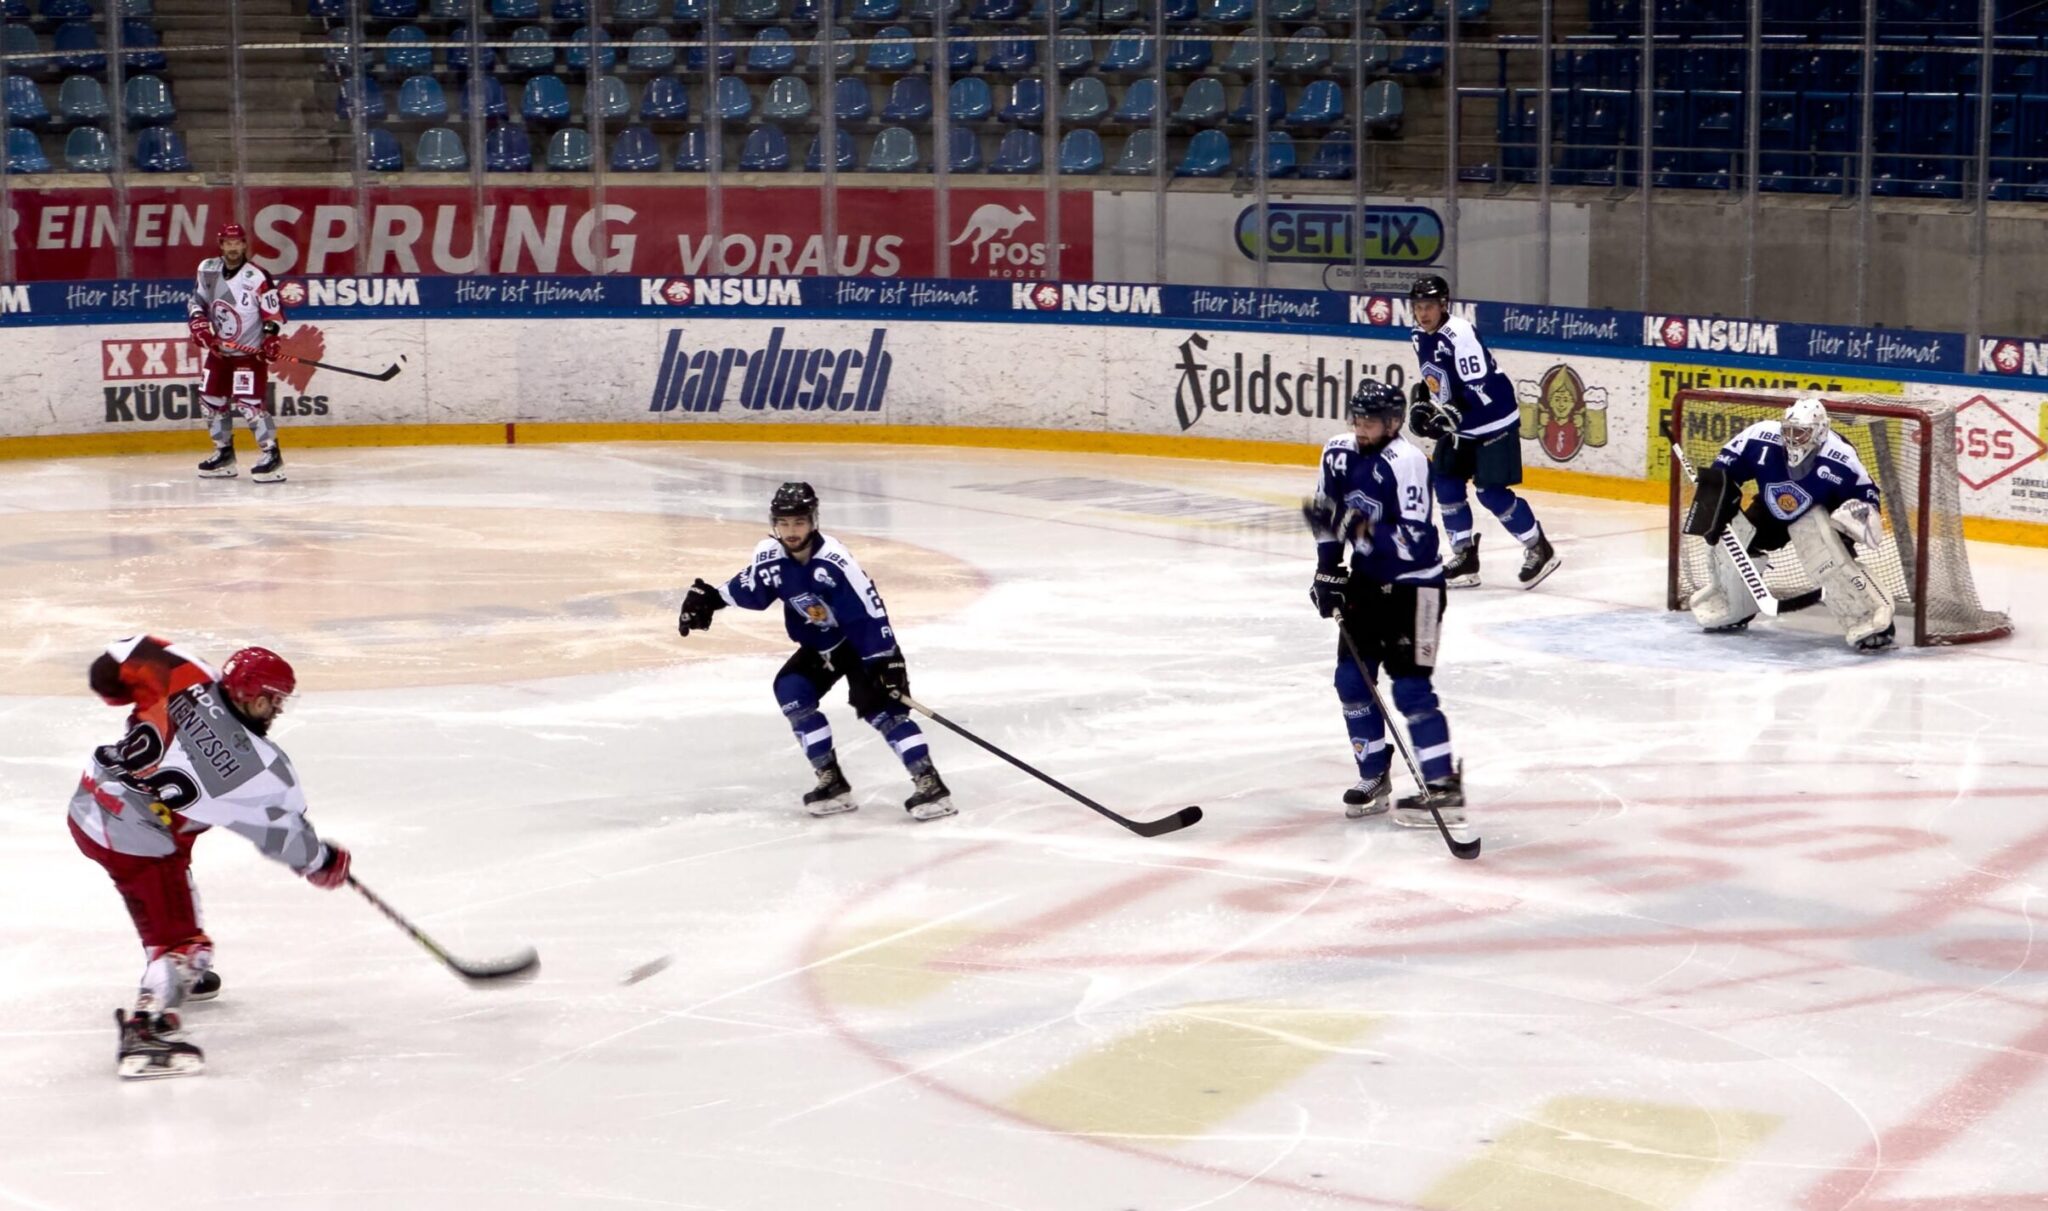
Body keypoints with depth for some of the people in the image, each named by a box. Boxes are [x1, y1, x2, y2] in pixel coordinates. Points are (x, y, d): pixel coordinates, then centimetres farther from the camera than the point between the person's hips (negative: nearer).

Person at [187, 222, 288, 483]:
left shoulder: (256, 278, -17)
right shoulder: (208, 270, 0)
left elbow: (274, 313, -13)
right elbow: (197, 302, 11)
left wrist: (272, 340, -24)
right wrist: (200, 327, -4)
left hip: (250, 352, -7)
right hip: (219, 350, 7)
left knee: (250, 403, -17)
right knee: (212, 400, 11)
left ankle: (272, 455, -11)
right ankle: (224, 454, 25)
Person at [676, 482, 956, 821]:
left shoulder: (834, 561, -32)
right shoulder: (769, 555, -13)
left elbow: (869, 609, -31)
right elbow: (748, 588, 9)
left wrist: (886, 661, -31)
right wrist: (709, 596, -1)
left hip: (862, 640, -7)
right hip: (820, 646, 7)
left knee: (880, 706, -21)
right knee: (791, 690, -9)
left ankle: (929, 784, -23)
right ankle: (831, 781, -1)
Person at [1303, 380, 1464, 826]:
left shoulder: (1406, 461, -24)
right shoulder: (1339, 453, -1)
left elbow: (1414, 542, -29)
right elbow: (1327, 516, 13)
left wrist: (1357, 527, -34)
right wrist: (1327, 571, 6)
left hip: (1413, 585, -8)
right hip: (1366, 581, 8)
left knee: (1410, 685, -11)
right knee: (1352, 680, 6)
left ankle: (1444, 785, -5)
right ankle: (1373, 777, 20)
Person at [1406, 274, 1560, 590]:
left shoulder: (1460, 335, -24)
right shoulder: (1420, 337, 4)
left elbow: (1480, 389, -28)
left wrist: (1450, 416, -35)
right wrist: (1422, 404, 5)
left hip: (1494, 421, -9)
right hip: (1460, 424, 9)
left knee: (1491, 491, -10)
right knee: (1446, 484, 4)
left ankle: (1540, 550, 4)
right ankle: (1464, 557, 14)